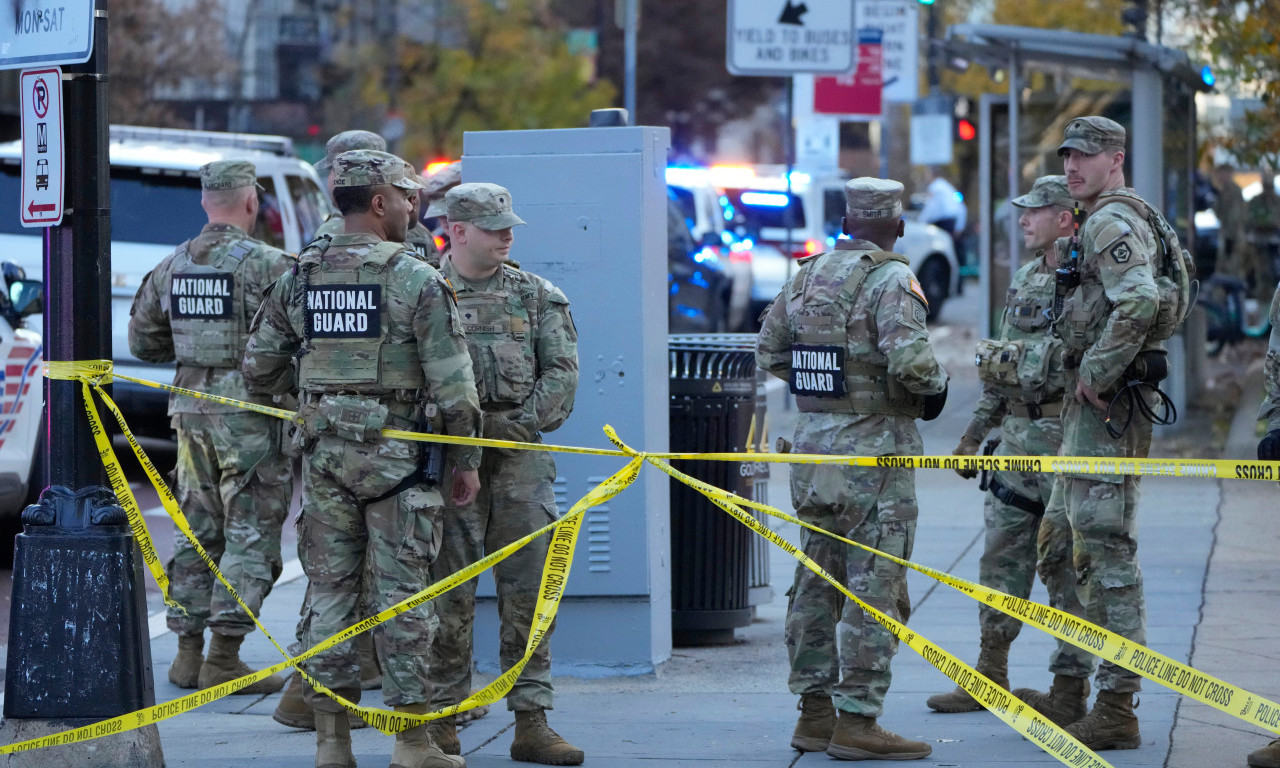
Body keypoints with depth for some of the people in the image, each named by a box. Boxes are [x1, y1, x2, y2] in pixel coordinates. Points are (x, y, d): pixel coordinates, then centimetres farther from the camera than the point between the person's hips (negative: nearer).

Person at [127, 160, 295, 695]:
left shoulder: (172, 266, 8)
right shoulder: (267, 265, -13)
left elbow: (143, 340, 16)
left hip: (192, 409, 6)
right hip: (250, 411, -6)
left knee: (197, 530, 14)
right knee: (251, 535, -2)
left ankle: (189, 651, 15)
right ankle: (223, 656, -6)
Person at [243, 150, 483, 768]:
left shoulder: (298, 279, 6)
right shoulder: (415, 279, -9)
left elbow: (259, 369, 11)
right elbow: (452, 381, -10)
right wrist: (466, 459, -1)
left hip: (323, 451, 4)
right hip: (395, 454, -4)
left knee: (330, 590, 8)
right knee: (401, 593, 0)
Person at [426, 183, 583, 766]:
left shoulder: (535, 296, 10)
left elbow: (561, 372, 5)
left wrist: (518, 424, -7)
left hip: (521, 457, 2)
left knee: (529, 589, 0)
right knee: (447, 592, 0)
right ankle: (441, 721, 7)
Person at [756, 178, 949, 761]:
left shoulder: (807, 274, 9)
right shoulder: (890, 279, -13)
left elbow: (769, 350, 15)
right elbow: (910, 360, -25)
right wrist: (935, 386, -5)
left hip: (812, 448, 7)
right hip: (873, 451, -7)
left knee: (817, 581, 14)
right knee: (875, 588, -4)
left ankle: (814, 712, 20)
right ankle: (857, 723, -5)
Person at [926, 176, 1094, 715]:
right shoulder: (1024, 281, 16)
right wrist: (974, 433, 21)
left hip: (1067, 441, -8)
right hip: (1017, 437, 8)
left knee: (1066, 566, -3)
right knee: (1001, 559, 11)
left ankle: (1070, 686, 3)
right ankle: (990, 677, 19)